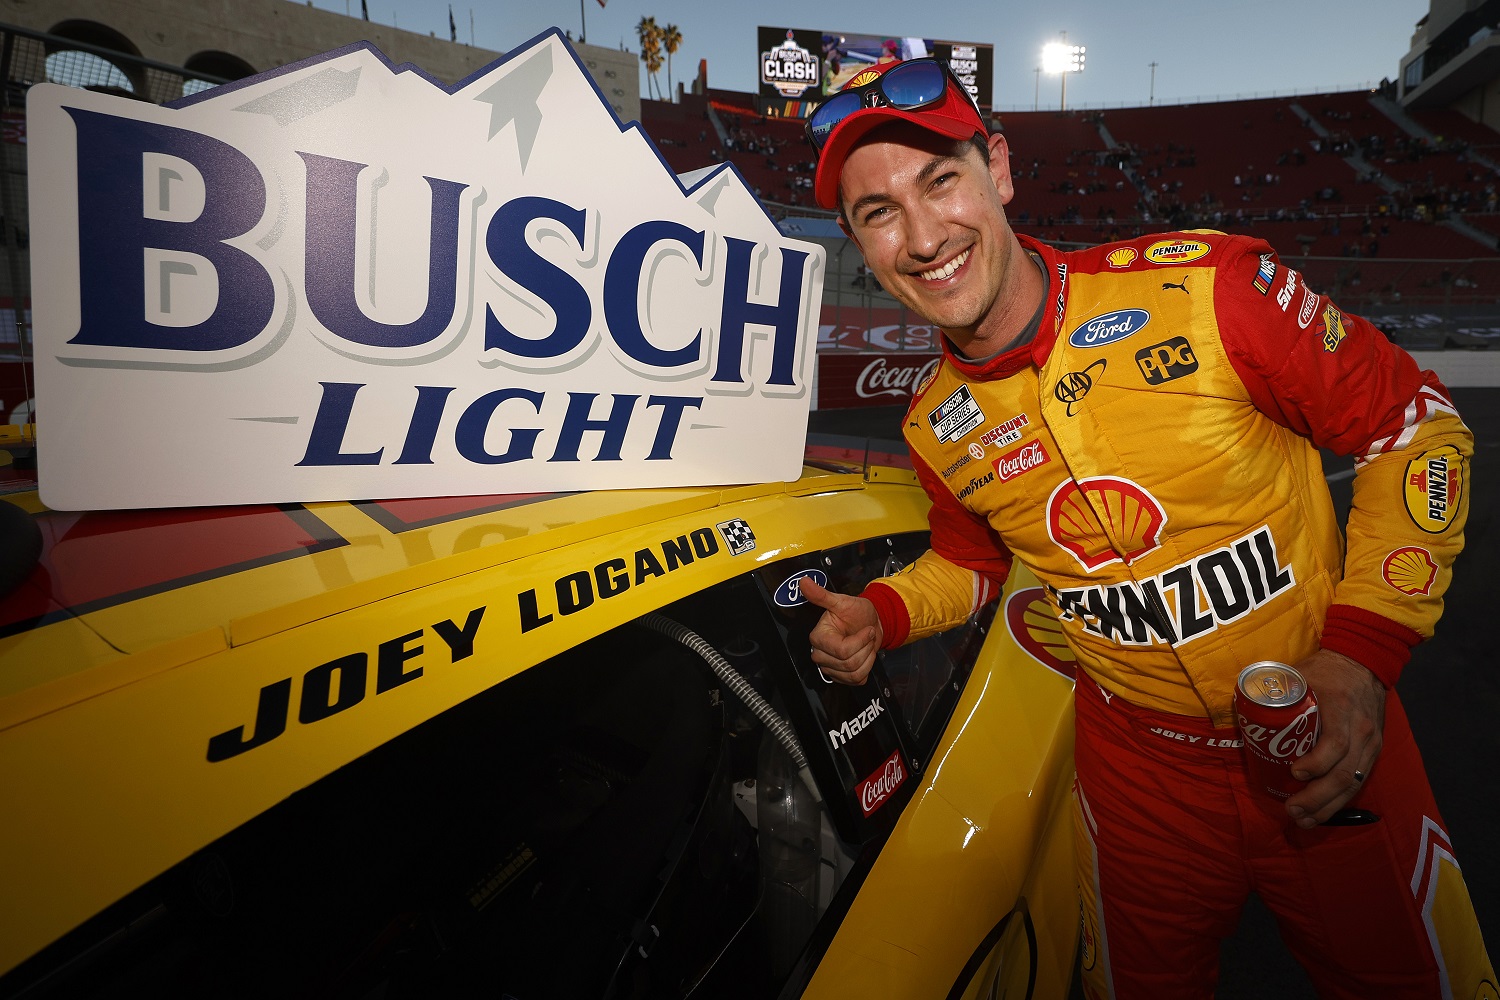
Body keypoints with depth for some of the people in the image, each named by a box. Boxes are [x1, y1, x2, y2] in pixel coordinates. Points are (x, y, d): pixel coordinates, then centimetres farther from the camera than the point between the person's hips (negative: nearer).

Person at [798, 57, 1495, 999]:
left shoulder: (1206, 286, -20)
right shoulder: (936, 428, -8)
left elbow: (1415, 425, -9)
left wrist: (1361, 651, -17)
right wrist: (880, 613, -9)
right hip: (1140, 763, 2)